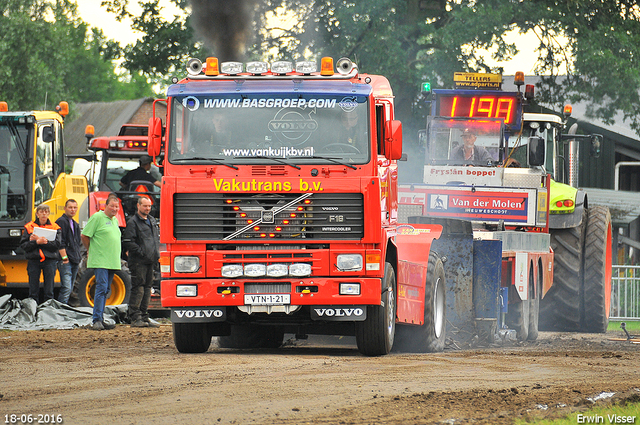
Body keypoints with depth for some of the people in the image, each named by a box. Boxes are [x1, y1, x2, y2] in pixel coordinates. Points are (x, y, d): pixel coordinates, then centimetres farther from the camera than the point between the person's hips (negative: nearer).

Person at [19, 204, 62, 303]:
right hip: (33, 260, 1)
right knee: (33, 291, 1)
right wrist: (36, 242, -15)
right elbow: (23, 245, 1)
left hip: (49, 260, -1)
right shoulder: (29, 227, 9)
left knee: (49, 292, -1)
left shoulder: (54, 227, 8)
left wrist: (39, 240, -11)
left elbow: (56, 245, -5)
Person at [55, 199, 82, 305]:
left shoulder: (75, 224, 21)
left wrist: (79, 257, 19)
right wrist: (64, 257, -18)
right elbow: (60, 242, -13)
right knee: (66, 288, -17)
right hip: (66, 261, -9)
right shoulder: (61, 222, -6)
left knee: (70, 288, 9)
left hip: (75, 260, 9)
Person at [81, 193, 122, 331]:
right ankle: (97, 320, -17)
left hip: (112, 262, 8)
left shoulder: (115, 220, 18)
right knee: (101, 288, -15)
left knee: (105, 291, 10)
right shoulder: (97, 217, -7)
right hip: (100, 261, -8)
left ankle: (100, 320, 14)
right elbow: (84, 236, -7)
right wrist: (91, 251, 3)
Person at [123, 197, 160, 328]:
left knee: (147, 288, 10)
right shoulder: (133, 222, -7)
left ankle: (144, 317, 14)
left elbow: (157, 237, 28)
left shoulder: (152, 221, 18)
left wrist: (156, 253, 13)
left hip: (151, 261, 8)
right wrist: (142, 253, -16)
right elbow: (128, 242, -14)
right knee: (138, 289, -9)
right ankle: (135, 318, -9)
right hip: (138, 261, -8)